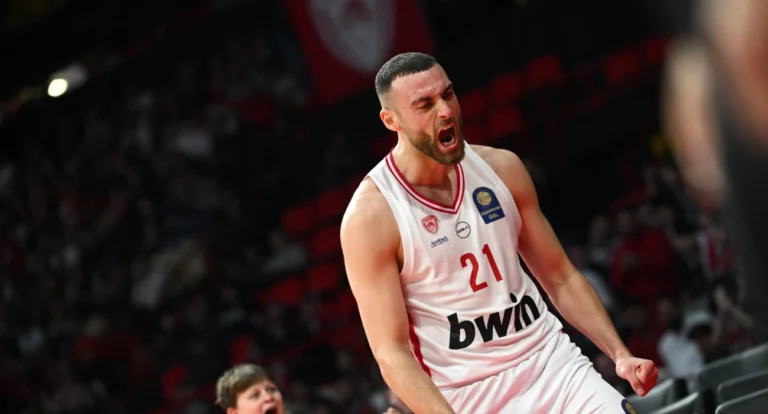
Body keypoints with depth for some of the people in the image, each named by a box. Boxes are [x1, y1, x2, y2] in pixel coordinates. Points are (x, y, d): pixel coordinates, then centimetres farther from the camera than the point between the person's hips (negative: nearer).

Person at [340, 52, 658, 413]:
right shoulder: (370, 217, -11)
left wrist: (620, 355, 1)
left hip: (550, 360, 4)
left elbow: (561, 279, 12)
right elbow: (391, 353, -13)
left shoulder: (500, 168, 4)